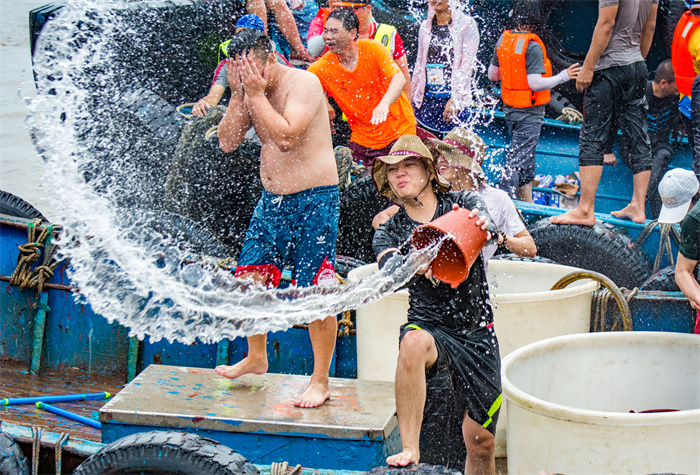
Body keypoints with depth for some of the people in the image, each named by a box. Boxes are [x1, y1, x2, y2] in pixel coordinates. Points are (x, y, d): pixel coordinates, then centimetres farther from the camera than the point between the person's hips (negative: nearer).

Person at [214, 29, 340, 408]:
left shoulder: (303, 83, -14)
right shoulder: (250, 91, 6)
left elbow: (286, 136, -27)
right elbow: (227, 142, 1)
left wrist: (256, 95, -21)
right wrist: (238, 95, -8)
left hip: (314, 199, -7)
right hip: (272, 199, 7)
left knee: (315, 292, -8)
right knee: (249, 278, 10)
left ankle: (321, 381, 2)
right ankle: (256, 357, 32)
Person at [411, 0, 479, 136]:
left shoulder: (467, 24, -2)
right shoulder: (425, 27, 13)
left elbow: (467, 66, -8)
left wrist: (454, 99, -15)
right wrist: (412, 97, 16)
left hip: (454, 101, -4)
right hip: (426, 101, 4)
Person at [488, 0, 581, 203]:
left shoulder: (503, 40, 2)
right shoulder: (532, 46, -20)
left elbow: (492, 75, 10)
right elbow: (535, 83, -23)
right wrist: (563, 77, -14)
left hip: (509, 108, 7)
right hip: (529, 111, -7)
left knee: (526, 162, 17)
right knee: (518, 158, -5)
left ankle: (528, 205, 22)